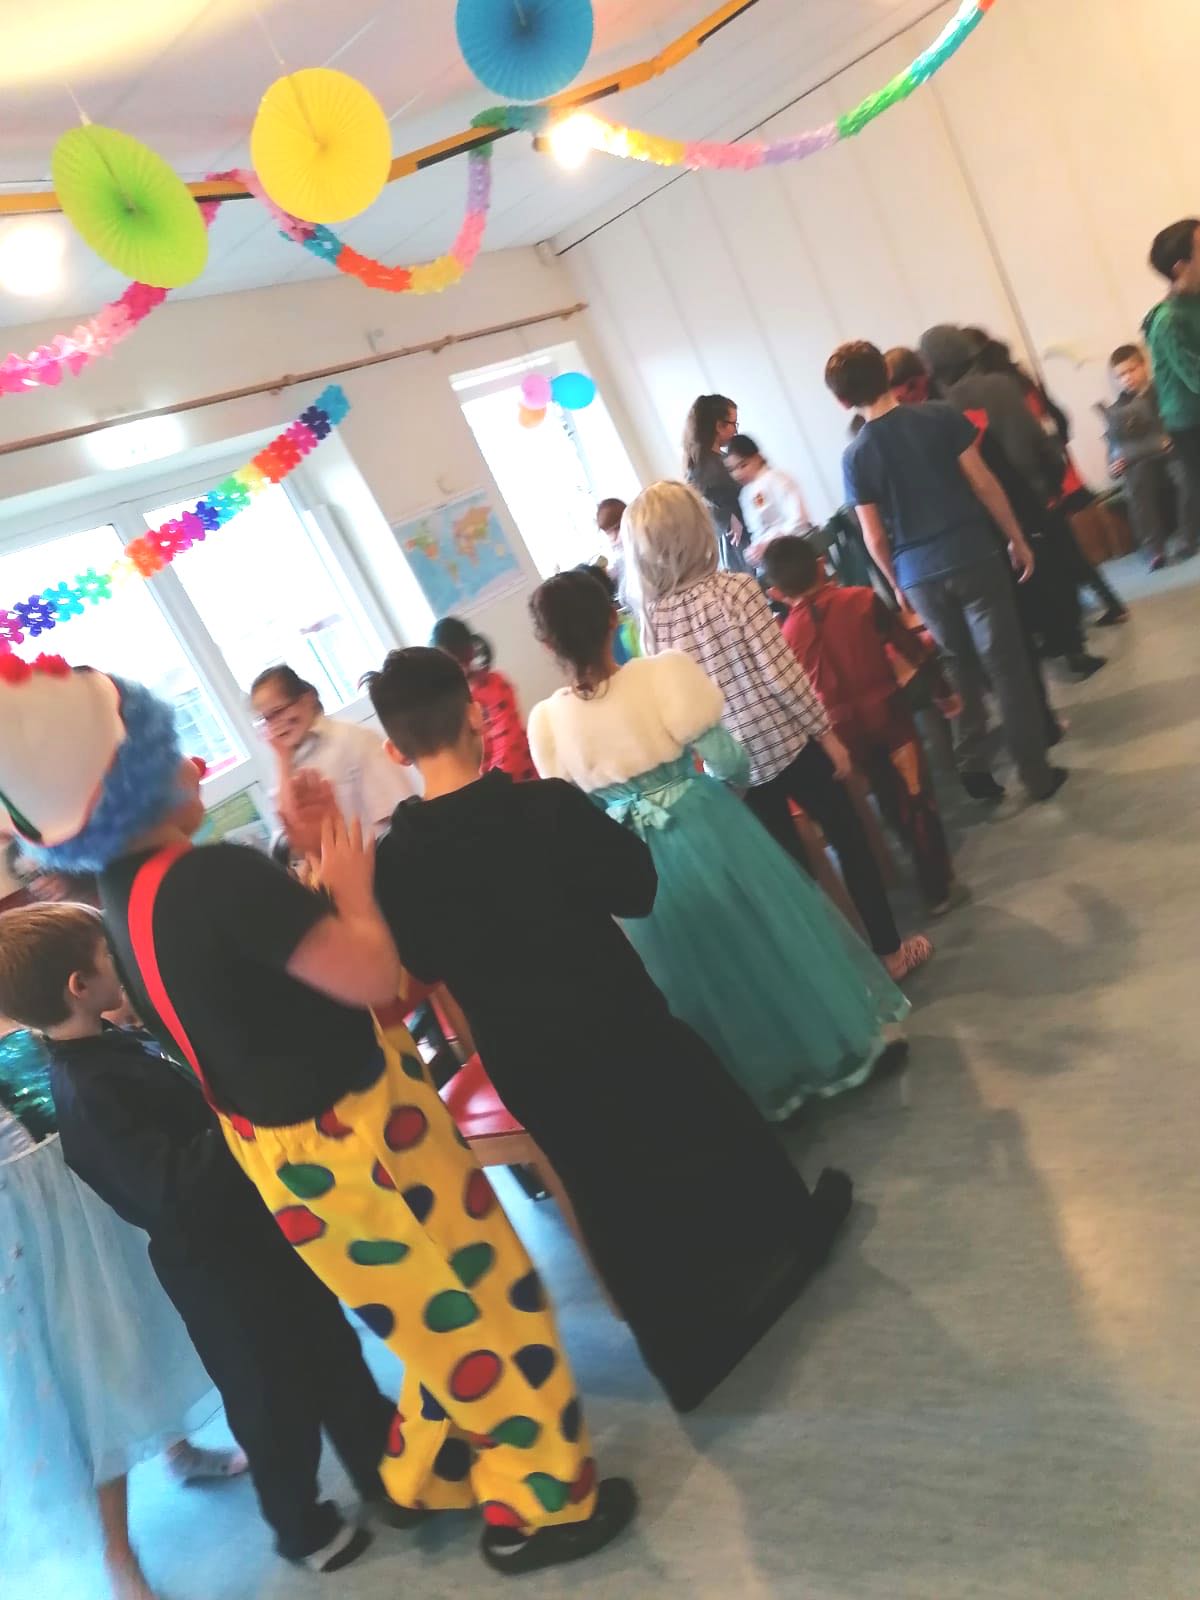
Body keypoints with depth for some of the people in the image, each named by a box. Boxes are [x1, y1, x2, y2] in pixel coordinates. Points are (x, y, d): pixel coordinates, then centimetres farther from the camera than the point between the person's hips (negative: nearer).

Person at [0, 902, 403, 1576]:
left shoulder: (116, 1039, -1)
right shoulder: (88, 1090, -28)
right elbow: (172, 1187, -33)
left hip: (253, 1226, 8)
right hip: (218, 1263, -8)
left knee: (331, 1350, 23)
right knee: (274, 1398, 14)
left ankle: (386, 1471, 44)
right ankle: (303, 1528, 39)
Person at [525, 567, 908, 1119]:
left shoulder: (545, 723, -11)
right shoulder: (663, 673, -19)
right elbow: (729, 763, -13)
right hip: (711, 839, -2)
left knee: (699, 968, 20)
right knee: (768, 940, 19)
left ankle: (757, 1079, 39)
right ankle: (836, 1039, 38)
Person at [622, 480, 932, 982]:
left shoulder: (650, 623, -5)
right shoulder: (734, 589, -16)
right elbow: (781, 673, -16)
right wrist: (826, 732, -5)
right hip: (785, 741, -4)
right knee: (849, 838, 16)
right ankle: (890, 952, 27)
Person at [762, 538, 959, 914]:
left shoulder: (788, 635, -4)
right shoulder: (862, 600, -7)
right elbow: (912, 649, -2)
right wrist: (943, 691, 9)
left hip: (846, 732, 2)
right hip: (888, 714, -2)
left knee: (895, 807, 19)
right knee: (918, 800, 11)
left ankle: (933, 882, 34)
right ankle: (938, 887, 17)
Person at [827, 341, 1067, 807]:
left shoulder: (855, 456, -2)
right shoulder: (941, 416, -4)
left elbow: (875, 537, 0)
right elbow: (984, 483, -3)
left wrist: (898, 584, 14)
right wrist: (1017, 539, 8)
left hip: (919, 577, 2)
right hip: (972, 558, -2)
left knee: (961, 669, 19)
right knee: (1006, 666, 5)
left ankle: (973, 769, 21)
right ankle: (1036, 773, 9)